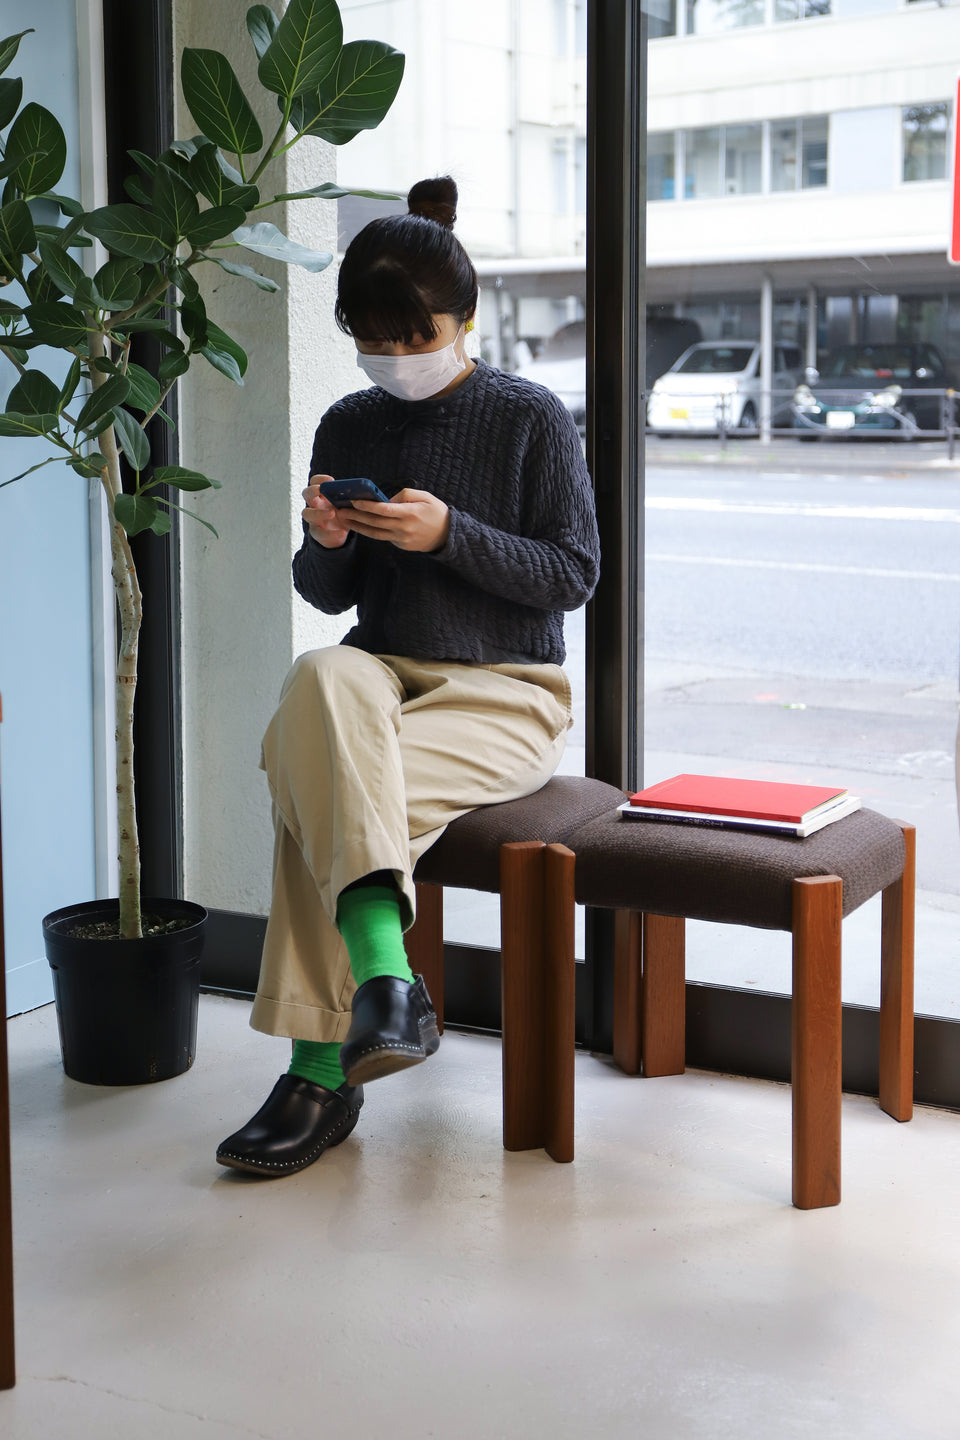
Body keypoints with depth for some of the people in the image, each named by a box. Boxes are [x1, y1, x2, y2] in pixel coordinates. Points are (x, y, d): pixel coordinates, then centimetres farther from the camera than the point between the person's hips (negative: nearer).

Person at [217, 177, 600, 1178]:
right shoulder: (348, 427, 13)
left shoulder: (530, 418, 0)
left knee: (321, 786, -31)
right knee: (320, 680, -36)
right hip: (383, 668, 4)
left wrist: (450, 534, -17)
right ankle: (385, 979, -42)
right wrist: (323, 543, -10)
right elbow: (328, 596, 14)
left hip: (506, 688, -3)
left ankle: (321, 1072, -26)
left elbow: (573, 573, -4)